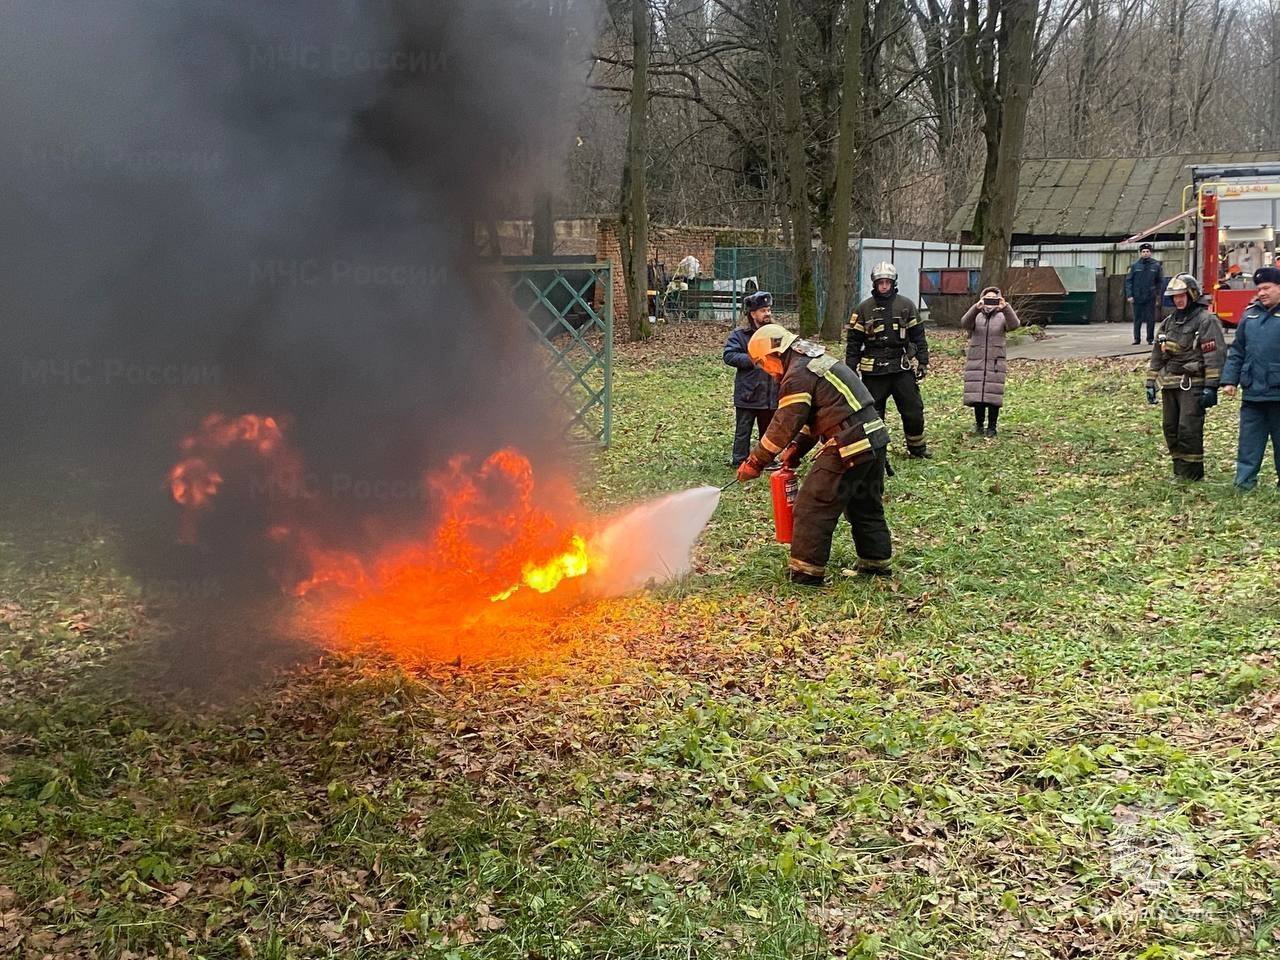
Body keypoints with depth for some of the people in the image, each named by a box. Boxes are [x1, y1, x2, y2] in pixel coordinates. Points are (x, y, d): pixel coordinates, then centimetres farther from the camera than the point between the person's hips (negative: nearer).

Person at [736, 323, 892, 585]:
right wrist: (796, 449, 15)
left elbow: (783, 426, -13)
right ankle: (876, 562, 32)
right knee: (866, 505, 22)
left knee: (813, 506, -2)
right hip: (874, 438, 10)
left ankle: (806, 571, 2)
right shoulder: (818, 359, 19)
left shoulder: (798, 376, -12)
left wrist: (755, 462, -5)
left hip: (848, 449, -10)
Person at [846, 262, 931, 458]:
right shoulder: (864, 309, 2)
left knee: (913, 410, 4)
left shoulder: (906, 306, 5)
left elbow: (918, 336, 9)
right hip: (873, 370, -1)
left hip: (902, 368, 1)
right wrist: (851, 370, -1)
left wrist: (923, 361, 4)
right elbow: (853, 342, 3)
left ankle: (917, 448, 20)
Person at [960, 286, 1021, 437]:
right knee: (976, 396, 2)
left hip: (995, 363, -1)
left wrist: (1005, 307, -31)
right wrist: (976, 308, -32)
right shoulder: (975, 316, 6)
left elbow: (1014, 324, -16)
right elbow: (964, 323, -16)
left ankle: (991, 427, 9)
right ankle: (979, 424, 20)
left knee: (994, 396, -2)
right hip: (975, 362, 1)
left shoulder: (1002, 317, 6)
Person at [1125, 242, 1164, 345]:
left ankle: (1150, 338, 10)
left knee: (1150, 319, 1)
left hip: (1150, 298, 0)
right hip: (1137, 297, 0)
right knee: (1137, 319, 5)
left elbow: (1160, 282, 7)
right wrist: (1129, 295, -6)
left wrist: (1158, 296, 2)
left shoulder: (1156, 265, 3)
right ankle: (1136, 338, 12)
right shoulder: (1135, 265, 2)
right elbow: (1128, 281, 3)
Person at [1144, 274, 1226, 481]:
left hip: (1193, 385, -8)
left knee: (1189, 430, -11)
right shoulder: (1169, 322, 16)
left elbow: (1215, 356, -13)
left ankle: (1192, 475, -4)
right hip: (1170, 384, 8)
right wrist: (1151, 382, 16)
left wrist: (1210, 387, -19)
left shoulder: (1206, 321, -7)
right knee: (1171, 429, 10)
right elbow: (1157, 354, 21)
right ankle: (1179, 472, 20)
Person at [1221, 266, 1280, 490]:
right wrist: (1230, 379, 6)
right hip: (1252, 394, 4)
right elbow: (1237, 351, 14)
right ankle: (1244, 483, 9)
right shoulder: (1250, 314, 10)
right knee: (1249, 442, 6)